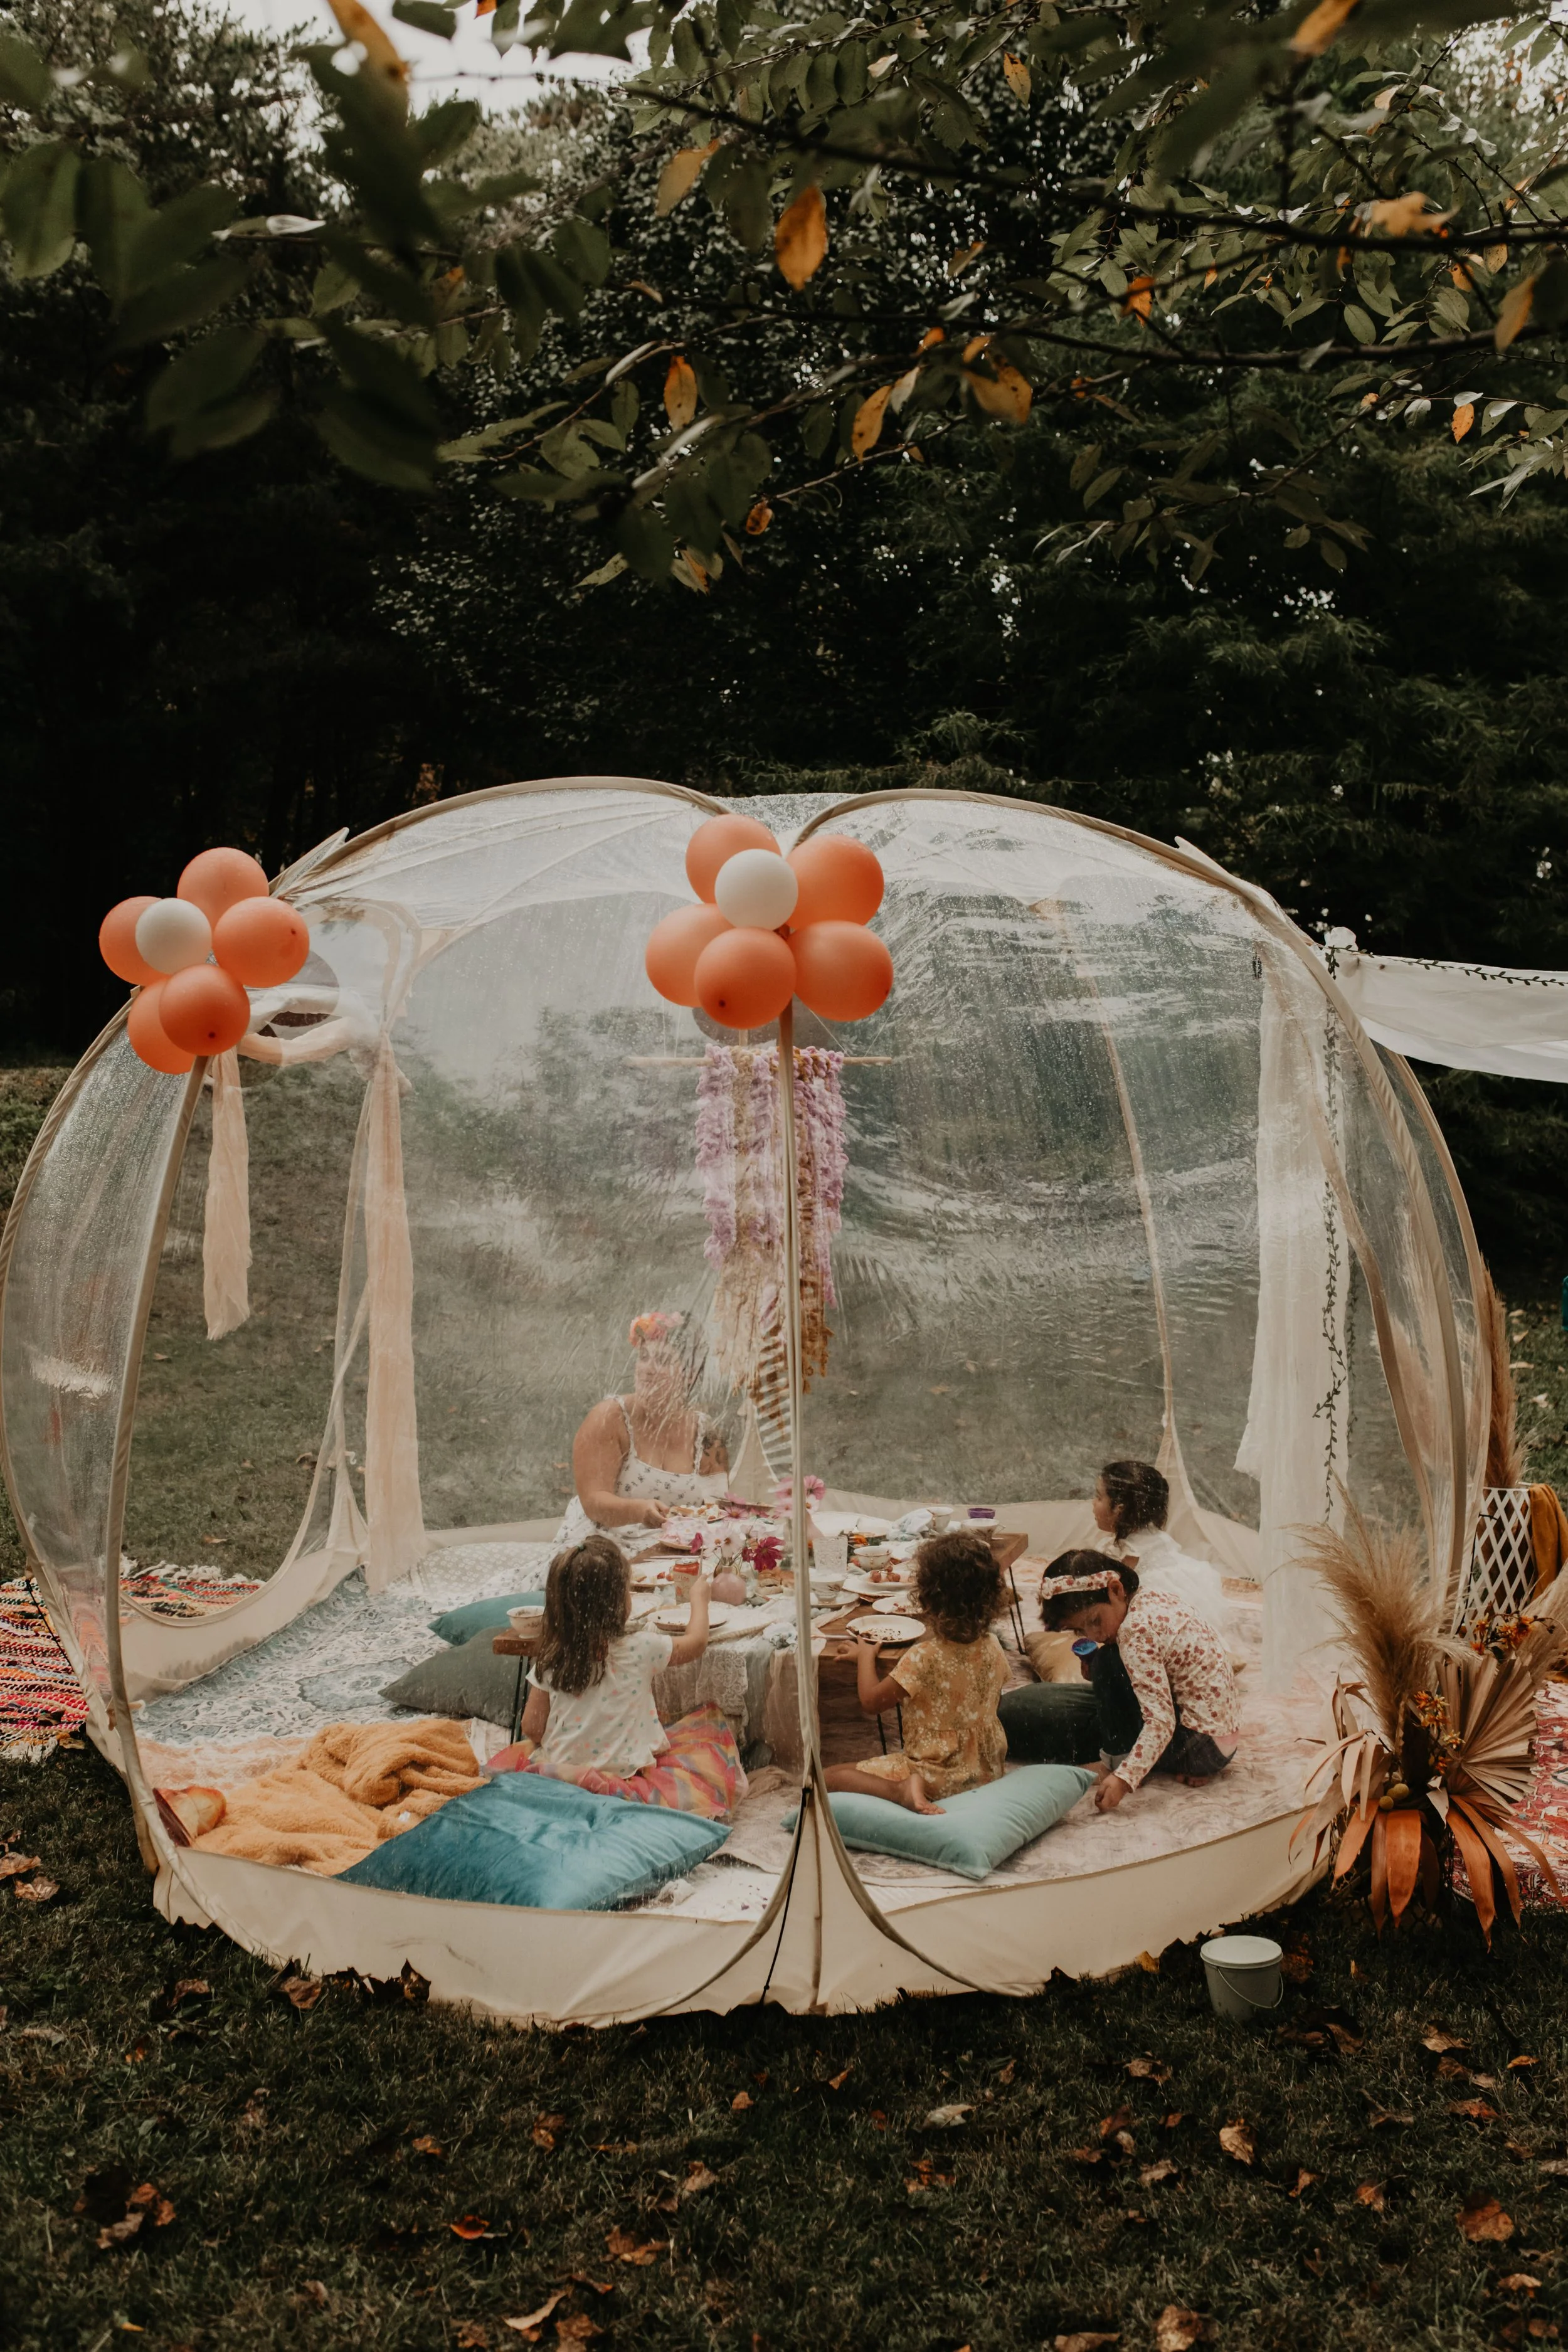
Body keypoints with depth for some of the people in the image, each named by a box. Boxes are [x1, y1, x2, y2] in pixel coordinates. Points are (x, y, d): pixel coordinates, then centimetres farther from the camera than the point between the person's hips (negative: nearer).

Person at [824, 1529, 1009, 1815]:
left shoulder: (923, 1658, -25)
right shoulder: (992, 1646, -7)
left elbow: (870, 1702, -16)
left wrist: (866, 1654, 0)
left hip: (939, 1778, -8)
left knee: (829, 1777, -6)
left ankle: (902, 1790, -21)